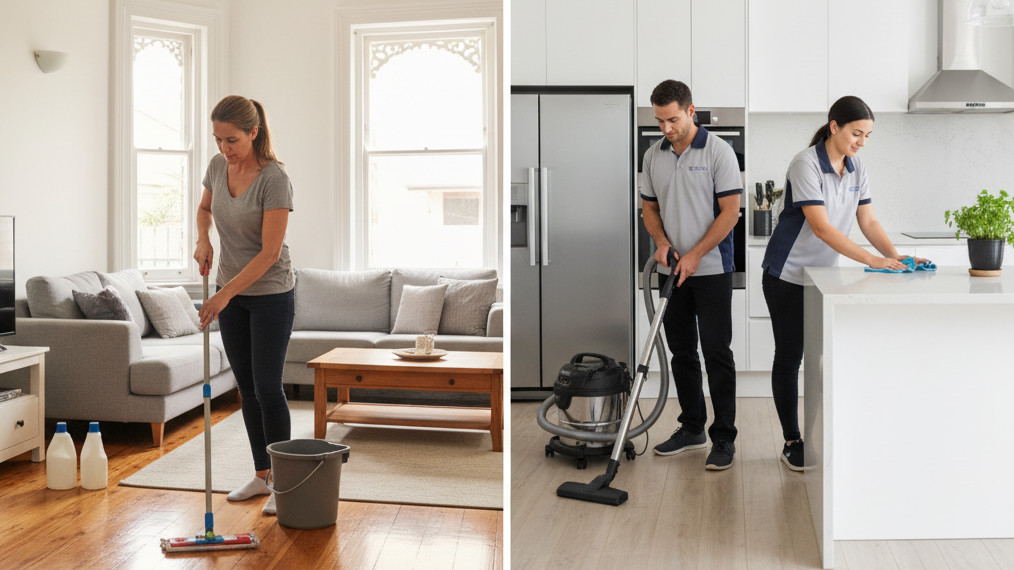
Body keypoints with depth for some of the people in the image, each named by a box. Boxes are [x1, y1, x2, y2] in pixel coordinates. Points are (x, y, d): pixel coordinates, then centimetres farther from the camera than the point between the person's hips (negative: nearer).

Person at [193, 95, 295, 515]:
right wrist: (203, 241, -1)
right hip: (231, 294, 7)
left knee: (267, 387, -5)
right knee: (246, 387, 10)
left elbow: (269, 253, -23)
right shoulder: (218, 165, -1)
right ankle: (261, 475, 21)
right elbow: (204, 208, 20)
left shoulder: (274, 179, -22)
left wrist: (224, 295, -24)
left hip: (270, 295, -7)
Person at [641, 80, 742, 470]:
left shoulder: (718, 151, -10)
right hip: (673, 271, 6)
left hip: (711, 269, -6)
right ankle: (692, 428, 23)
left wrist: (695, 254, -17)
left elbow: (730, 212, -13)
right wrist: (661, 241, -6)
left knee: (717, 353, -4)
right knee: (682, 352, 11)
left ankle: (724, 438, 3)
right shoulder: (653, 156, 7)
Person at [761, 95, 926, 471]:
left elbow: (868, 221, 5)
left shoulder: (856, 169, 4)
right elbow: (821, 228, -27)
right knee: (789, 356, 1)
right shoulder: (806, 165, -19)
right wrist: (872, 260, -31)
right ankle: (792, 442, 10)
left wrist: (895, 256, -12)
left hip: (824, 276, 7)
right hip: (788, 276, -7)